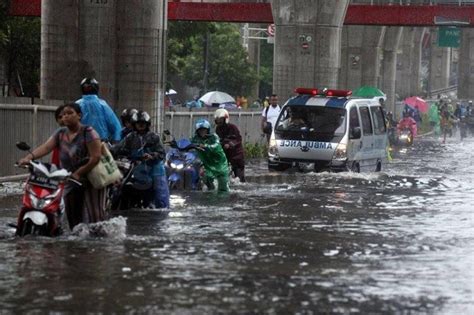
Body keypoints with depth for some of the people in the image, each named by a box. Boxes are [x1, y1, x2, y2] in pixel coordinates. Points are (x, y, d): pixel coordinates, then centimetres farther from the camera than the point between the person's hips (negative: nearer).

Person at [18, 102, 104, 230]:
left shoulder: (88, 133, -10)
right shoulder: (60, 133, 7)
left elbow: (95, 157, -17)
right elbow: (45, 147, -8)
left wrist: (78, 173, -20)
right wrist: (30, 156, -27)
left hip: (90, 180, -6)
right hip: (70, 183, 6)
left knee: (93, 216, -8)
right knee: (73, 218, 6)